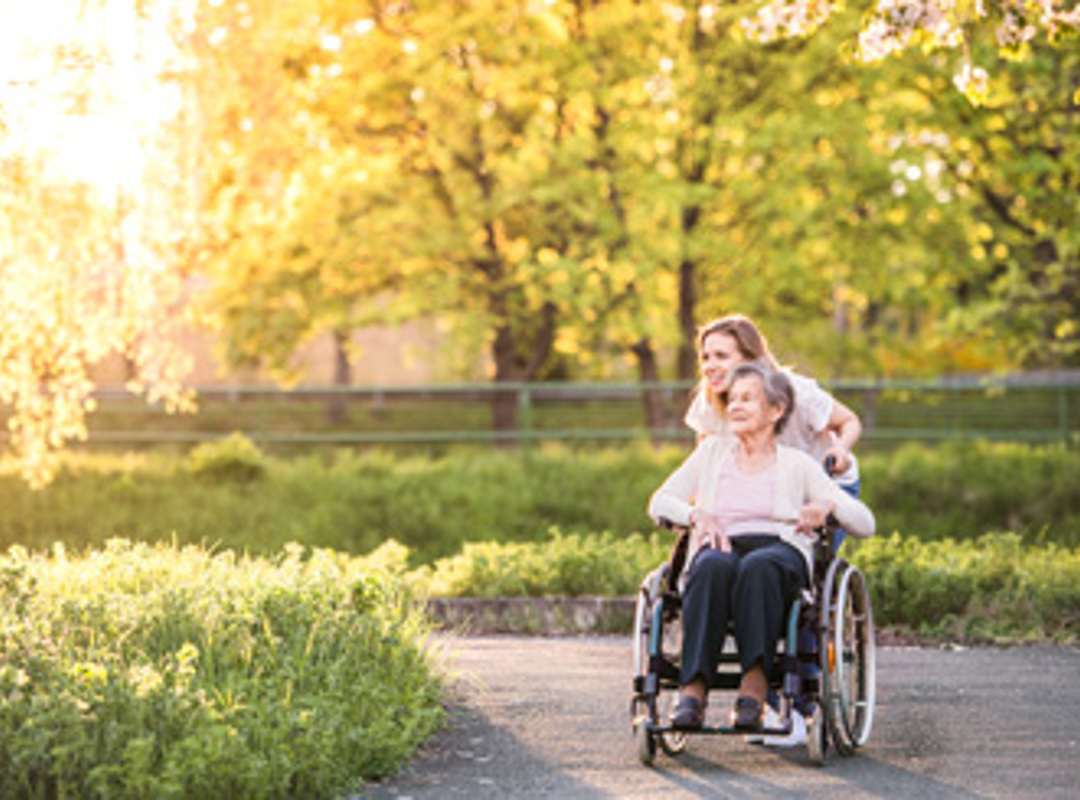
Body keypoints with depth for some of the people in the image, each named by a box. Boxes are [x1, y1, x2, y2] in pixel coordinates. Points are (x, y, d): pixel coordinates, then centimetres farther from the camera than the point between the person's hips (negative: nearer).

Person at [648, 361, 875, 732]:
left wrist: (829, 505, -12)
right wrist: (697, 514, -5)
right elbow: (659, 502, 17)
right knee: (713, 565, -38)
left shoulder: (797, 464, 17)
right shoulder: (713, 450, 24)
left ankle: (755, 685, -46)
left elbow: (865, 524, 11)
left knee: (759, 566, -40)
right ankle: (692, 688, -46)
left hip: (781, 551, -1)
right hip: (721, 547, 1)